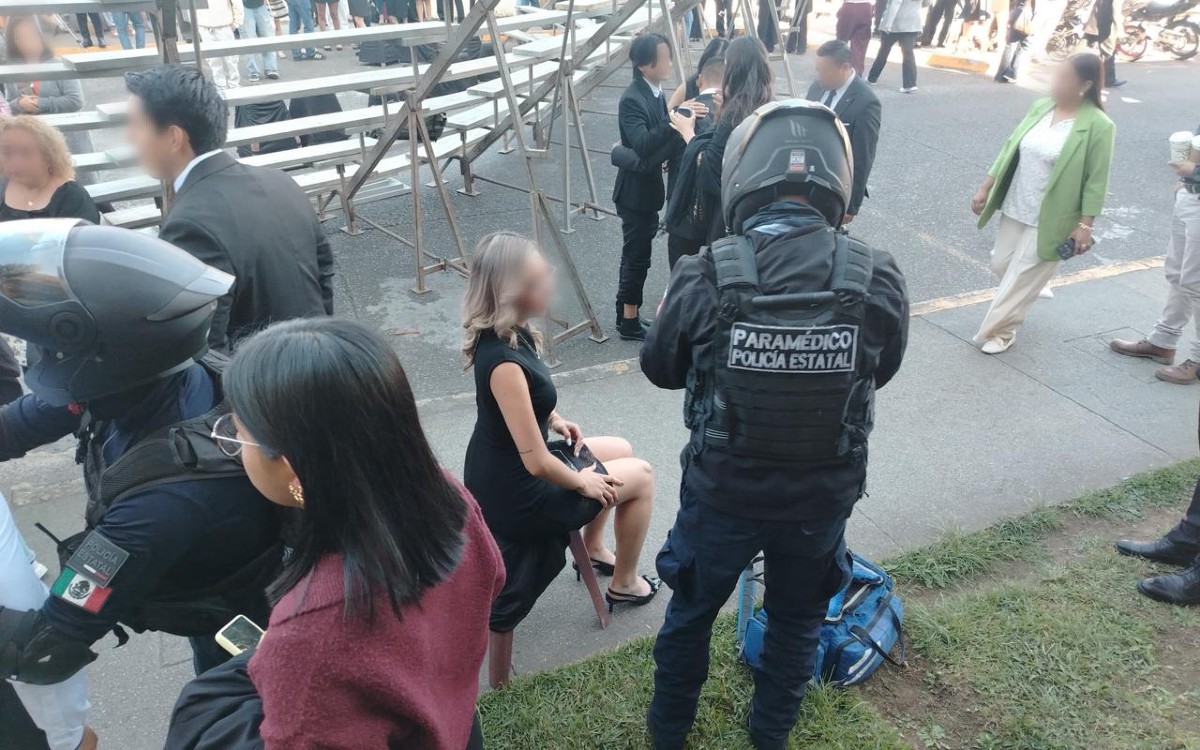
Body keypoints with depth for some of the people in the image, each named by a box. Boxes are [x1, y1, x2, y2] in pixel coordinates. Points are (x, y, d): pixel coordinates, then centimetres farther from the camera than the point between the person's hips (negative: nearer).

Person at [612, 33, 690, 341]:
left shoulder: (655, 92, 8)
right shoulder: (632, 100, -20)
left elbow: (663, 140, 11)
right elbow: (643, 145, -32)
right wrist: (677, 119, -37)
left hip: (649, 189, 9)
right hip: (635, 191, -9)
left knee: (636, 255, 16)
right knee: (637, 257, 0)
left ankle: (626, 316, 27)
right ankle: (630, 322, 12)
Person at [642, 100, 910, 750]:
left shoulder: (705, 277, -22)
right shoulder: (878, 281, -18)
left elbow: (659, 368, -4)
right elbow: (879, 373, 1)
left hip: (722, 489, -1)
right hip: (824, 494, 1)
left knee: (692, 609, 24)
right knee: (797, 618, 27)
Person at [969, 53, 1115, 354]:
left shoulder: (1098, 126, -16)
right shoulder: (1040, 107, 2)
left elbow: (1096, 181, -13)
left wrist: (1085, 224, -15)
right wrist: (985, 187, 6)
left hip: (1049, 218, -6)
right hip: (1015, 207, 6)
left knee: (1022, 277, 1)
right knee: (1002, 265, 16)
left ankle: (999, 331, 16)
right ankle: (1032, 287, 45)